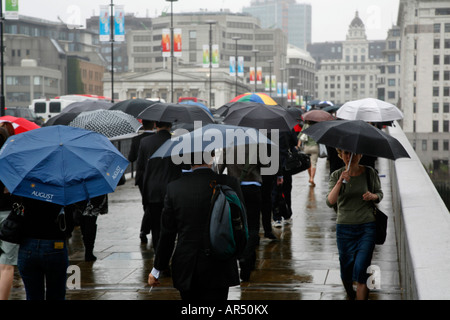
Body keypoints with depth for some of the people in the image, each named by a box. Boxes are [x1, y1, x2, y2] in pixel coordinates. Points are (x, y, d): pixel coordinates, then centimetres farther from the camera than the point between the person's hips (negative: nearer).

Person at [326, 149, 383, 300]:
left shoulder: (370, 173, 0)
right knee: (346, 269, 10)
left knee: (360, 268, -14)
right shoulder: (336, 176, -1)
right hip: (344, 227, 1)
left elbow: (380, 193, 14)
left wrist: (373, 196, -9)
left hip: (367, 227, -1)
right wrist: (340, 182, -27)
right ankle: (350, 294, 41)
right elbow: (330, 202, -14)